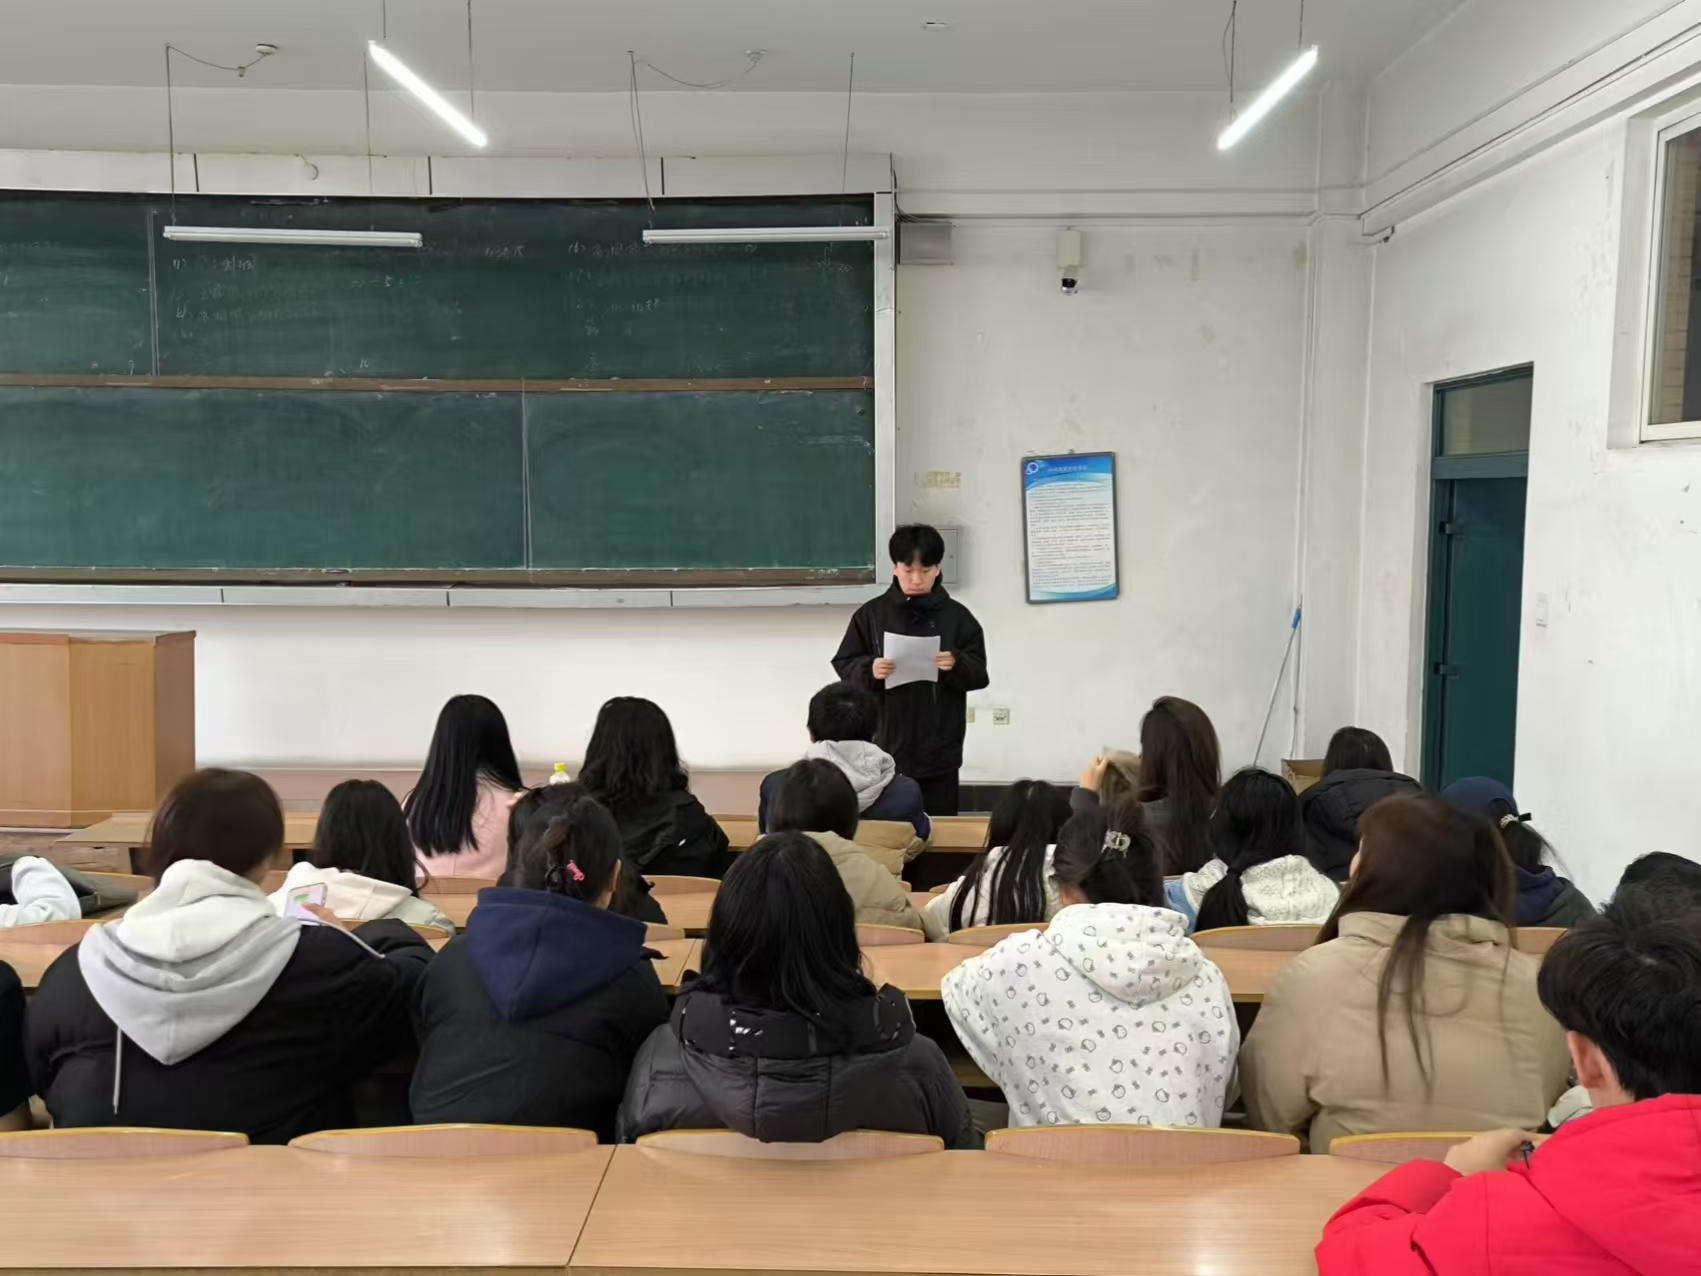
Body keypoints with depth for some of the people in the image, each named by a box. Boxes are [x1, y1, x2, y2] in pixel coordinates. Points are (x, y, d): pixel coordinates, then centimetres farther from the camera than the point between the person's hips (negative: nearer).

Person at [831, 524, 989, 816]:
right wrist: (869, 670, -17)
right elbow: (844, 665, 3)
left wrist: (957, 665, -19)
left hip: (939, 752, 0)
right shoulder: (871, 614, 3)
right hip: (887, 749, 0)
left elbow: (979, 673, 1)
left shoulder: (956, 616, 3)